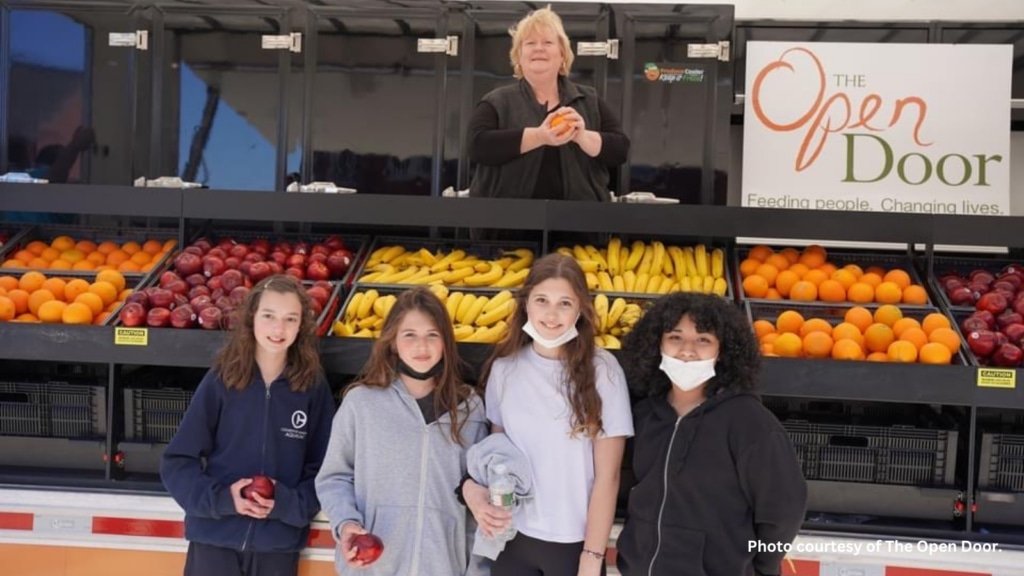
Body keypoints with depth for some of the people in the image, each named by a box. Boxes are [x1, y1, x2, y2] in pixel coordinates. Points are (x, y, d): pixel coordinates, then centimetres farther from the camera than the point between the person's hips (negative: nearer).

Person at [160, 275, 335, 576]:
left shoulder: (314, 387, -2)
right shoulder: (221, 381, -4)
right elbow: (177, 461, -1)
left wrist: (287, 503, -15)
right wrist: (221, 497, -15)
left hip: (279, 543, 1)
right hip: (214, 538, -1)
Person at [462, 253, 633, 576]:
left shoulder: (601, 369, -11)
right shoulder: (503, 368, -1)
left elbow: (607, 476, -10)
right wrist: (473, 486, -9)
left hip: (574, 543, -3)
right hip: (513, 538, 3)